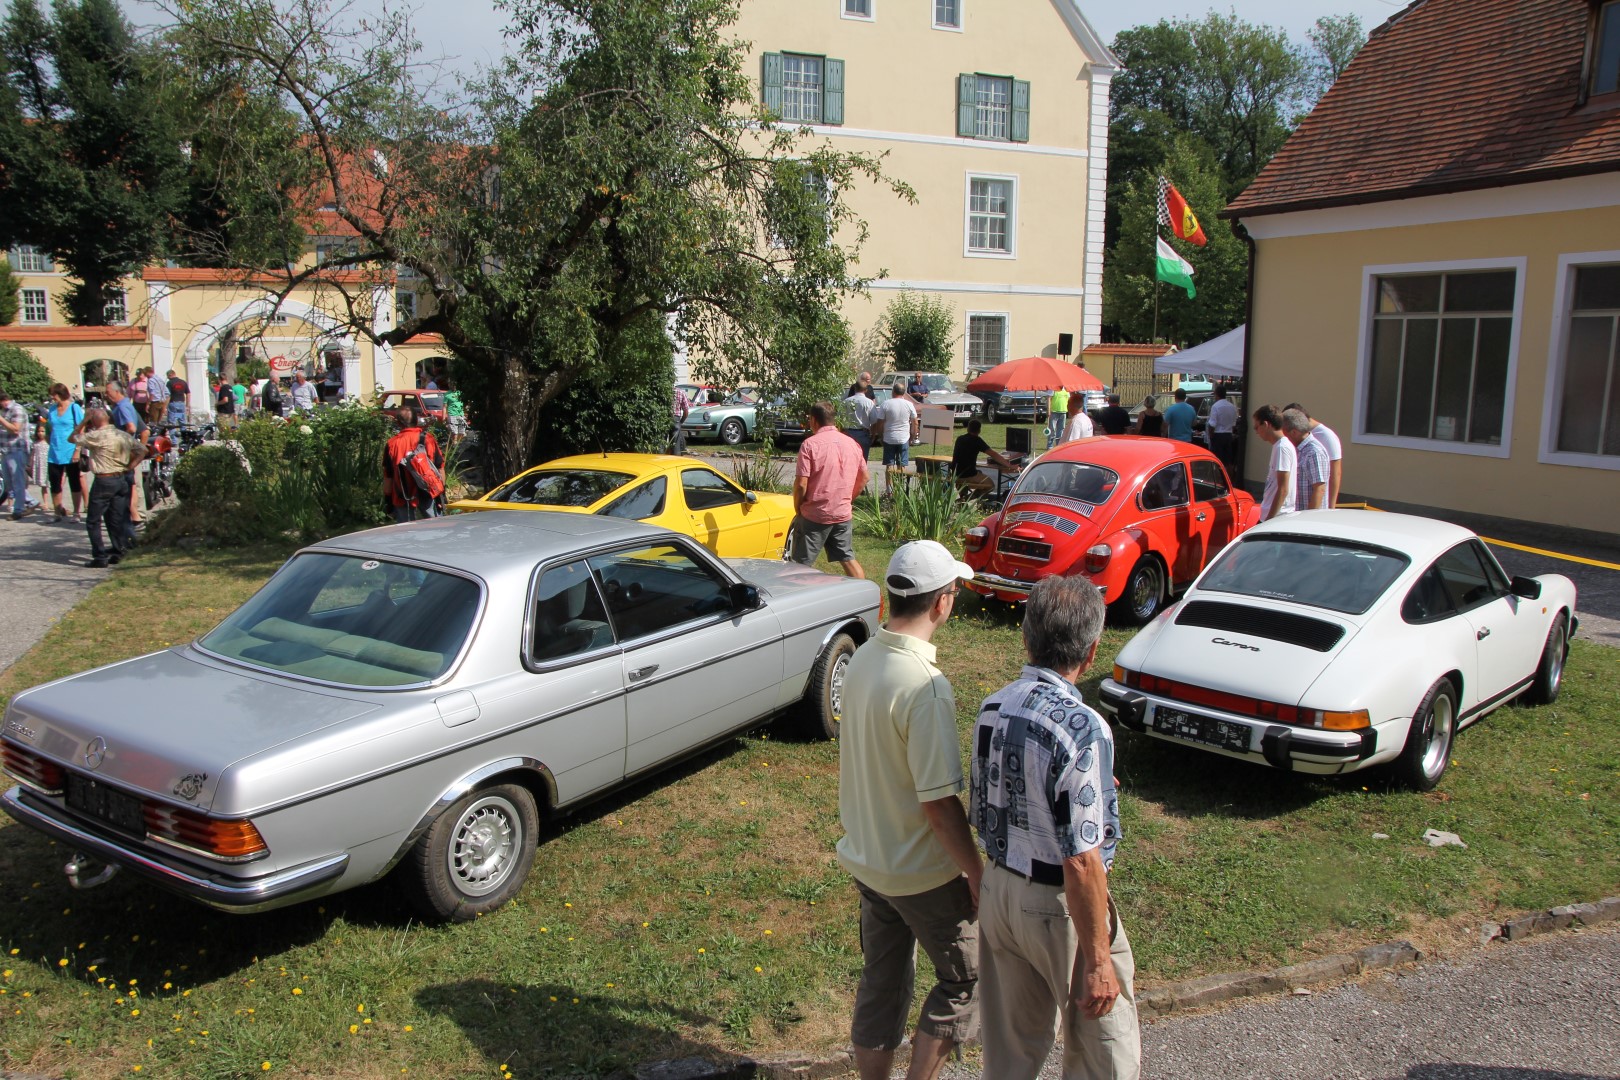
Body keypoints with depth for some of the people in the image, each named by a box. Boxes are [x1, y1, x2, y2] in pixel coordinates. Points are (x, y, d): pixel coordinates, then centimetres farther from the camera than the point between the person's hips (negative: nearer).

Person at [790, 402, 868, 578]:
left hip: (814, 515, -5)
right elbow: (864, 478, 12)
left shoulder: (810, 444, -12)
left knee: (802, 564, 4)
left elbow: (801, 484, -16)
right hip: (843, 514, 5)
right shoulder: (852, 444, 6)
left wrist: (797, 509, -1)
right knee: (848, 559, 14)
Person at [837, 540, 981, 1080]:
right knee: (964, 978, 15)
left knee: (880, 984, 20)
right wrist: (977, 877, -13)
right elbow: (939, 804, -25)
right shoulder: (924, 686, -28)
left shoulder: (861, 660, -2)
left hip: (865, 858, 8)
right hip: (923, 872, -7)